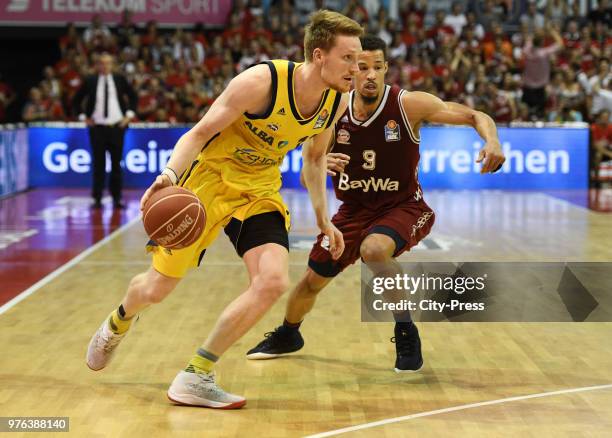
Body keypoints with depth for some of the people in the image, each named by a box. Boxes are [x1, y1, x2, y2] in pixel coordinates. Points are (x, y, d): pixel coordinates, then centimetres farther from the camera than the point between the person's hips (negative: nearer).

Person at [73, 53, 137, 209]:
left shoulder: (120, 80, 4)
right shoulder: (90, 81, 2)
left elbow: (133, 97, 14)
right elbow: (76, 100, 10)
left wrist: (129, 115, 4)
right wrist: (83, 117, 2)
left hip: (117, 127, 1)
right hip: (97, 127, -1)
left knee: (116, 164, 4)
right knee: (98, 164, -1)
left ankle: (117, 198, 10)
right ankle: (97, 198, 3)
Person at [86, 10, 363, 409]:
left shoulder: (338, 101, -8)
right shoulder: (261, 82, -28)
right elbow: (200, 133, -20)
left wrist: (323, 217, 10)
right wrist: (170, 174, -37)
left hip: (260, 190, 5)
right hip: (210, 178, -5)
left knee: (273, 283, -20)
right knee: (157, 289, 3)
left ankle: (195, 377, -5)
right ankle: (119, 322, 43)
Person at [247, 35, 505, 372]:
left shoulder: (409, 104, -22)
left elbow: (475, 116, -20)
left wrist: (492, 141, -42)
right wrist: (321, 162, -23)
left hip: (402, 206, -4)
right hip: (354, 209, 4)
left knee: (374, 250, -36)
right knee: (313, 279, 11)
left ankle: (406, 333, -15)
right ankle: (287, 335, 45)